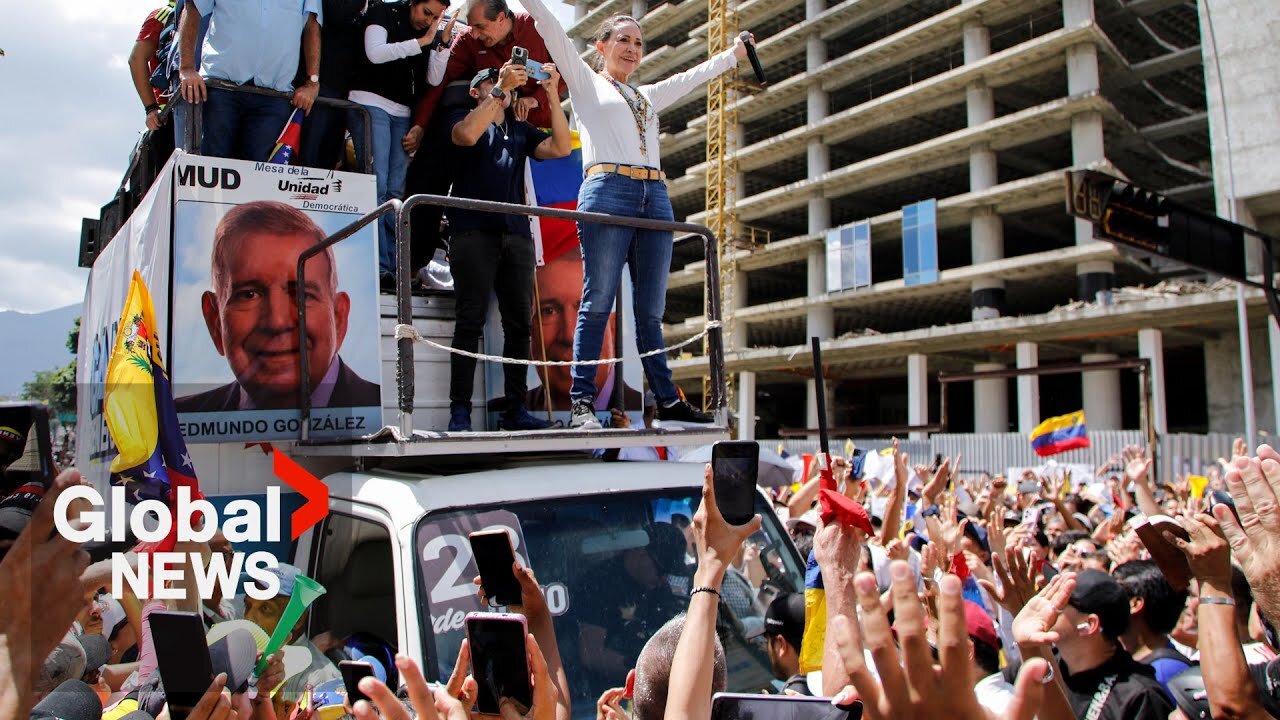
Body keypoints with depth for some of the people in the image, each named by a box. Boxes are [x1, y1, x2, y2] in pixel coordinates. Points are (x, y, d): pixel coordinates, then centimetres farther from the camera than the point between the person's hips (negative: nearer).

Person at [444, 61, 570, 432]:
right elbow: (467, 135, -12)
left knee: (519, 323, 0)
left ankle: (515, 409, 5)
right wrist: (501, 86, -11)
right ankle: (460, 411, -8)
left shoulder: (521, 130, 25)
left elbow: (560, 148, 8)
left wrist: (552, 94, 2)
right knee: (470, 321, -9)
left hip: (516, 234, 5)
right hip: (474, 231, -4)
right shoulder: (464, 117, 14)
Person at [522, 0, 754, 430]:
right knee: (598, 302, -10)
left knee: (651, 310, 3)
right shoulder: (586, 83, 15)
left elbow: (695, 75, 39)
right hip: (607, 192, -5)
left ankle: (668, 402, 4)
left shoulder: (648, 96, 30)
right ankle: (582, 402, -9)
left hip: (655, 200, 5)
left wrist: (734, 53, 45)